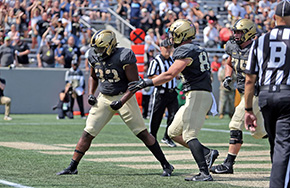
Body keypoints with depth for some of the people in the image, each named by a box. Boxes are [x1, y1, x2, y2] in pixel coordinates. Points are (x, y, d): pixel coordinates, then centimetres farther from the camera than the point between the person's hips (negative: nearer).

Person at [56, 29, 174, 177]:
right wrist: (91, 94, 3)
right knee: (87, 134, -1)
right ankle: (72, 167, 7)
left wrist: (122, 101, -24)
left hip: (124, 97, -5)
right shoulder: (95, 57, 1)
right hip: (104, 98, 5)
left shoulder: (124, 57, -18)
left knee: (143, 133, -5)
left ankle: (166, 165, 4)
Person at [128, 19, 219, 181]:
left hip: (198, 95, -10)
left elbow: (169, 75, -16)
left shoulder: (185, 51, -11)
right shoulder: (199, 50, 19)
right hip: (202, 94, 10)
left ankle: (204, 173, -18)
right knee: (174, 132, 13)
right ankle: (207, 153, 7)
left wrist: (146, 83, -12)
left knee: (189, 135, -12)